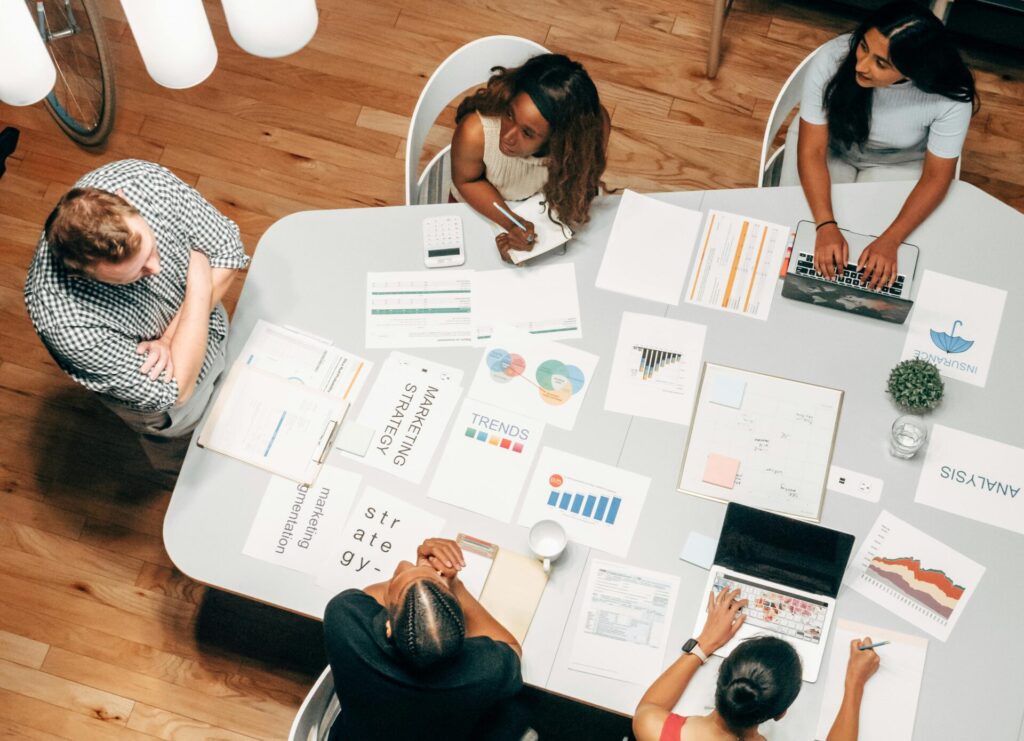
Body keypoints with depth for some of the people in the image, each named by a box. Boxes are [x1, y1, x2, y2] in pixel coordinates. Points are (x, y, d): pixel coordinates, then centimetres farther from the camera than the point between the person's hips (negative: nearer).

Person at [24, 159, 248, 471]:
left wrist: (171, 337, -30)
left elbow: (228, 250, -21)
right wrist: (200, 285, -35)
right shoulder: (63, 322, -45)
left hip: (210, 326, 4)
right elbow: (174, 393, -36)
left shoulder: (145, 180, -36)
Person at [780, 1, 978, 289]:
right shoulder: (832, 59, -34)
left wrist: (890, 240, -34)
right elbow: (811, 151, -28)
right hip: (828, 145, 1)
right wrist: (826, 226, -41)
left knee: (878, 267, -18)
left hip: (899, 164, 0)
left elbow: (936, 177, -20)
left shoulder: (950, 97, -32)